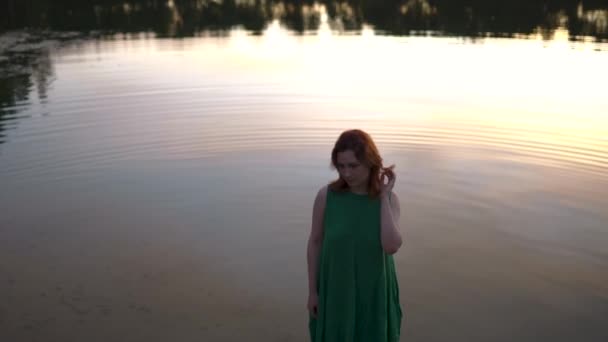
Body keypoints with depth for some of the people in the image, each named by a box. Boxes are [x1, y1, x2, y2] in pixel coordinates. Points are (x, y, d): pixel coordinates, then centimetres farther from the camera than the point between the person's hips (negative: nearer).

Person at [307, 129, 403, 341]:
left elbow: (391, 246, -29)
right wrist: (312, 291, -3)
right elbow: (315, 242, -7)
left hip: (374, 289, 1)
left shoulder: (390, 199, -15)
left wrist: (384, 196, -26)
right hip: (336, 287, 0)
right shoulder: (326, 195, -17)